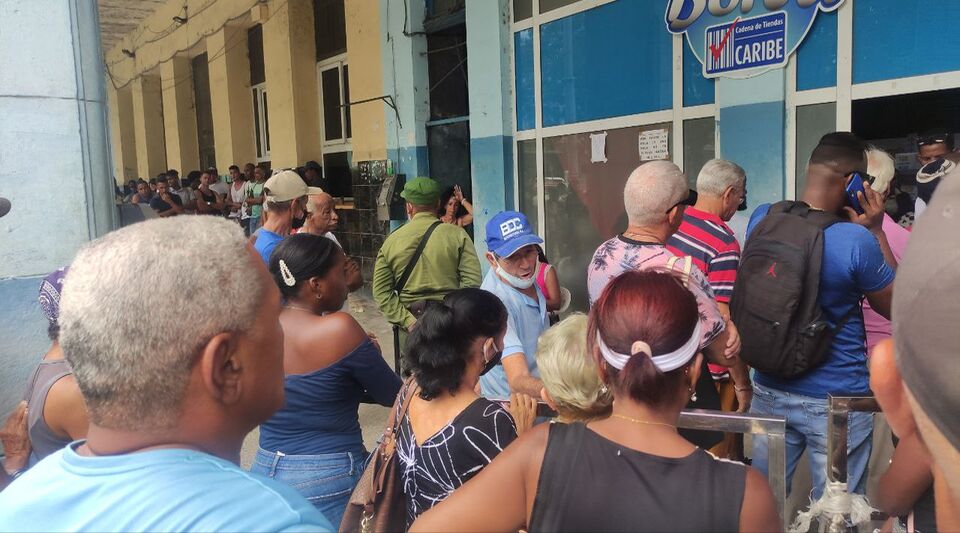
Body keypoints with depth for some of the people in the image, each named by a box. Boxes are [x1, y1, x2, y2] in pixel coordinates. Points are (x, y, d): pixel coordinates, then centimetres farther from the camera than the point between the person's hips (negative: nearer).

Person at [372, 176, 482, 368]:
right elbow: (472, 281, -13)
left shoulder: (391, 241, 2)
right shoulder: (457, 235, -4)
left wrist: (408, 320, -6)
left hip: (411, 325, 1)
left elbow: (381, 292, -2)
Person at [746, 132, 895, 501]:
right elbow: (894, 307, -4)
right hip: (836, 401, -4)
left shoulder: (761, 219, -6)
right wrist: (875, 232, -4)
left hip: (769, 391, 5)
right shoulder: (857, 241, -22)